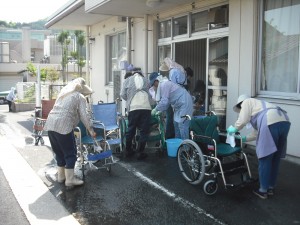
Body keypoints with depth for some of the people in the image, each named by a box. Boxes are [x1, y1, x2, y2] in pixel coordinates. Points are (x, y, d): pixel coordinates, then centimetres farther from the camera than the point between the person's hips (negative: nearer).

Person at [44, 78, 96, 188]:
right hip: (63, 125, -7)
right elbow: (84, 116, -2)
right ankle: (70, 179, 4)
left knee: (59, 152, 19)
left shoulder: (63, 94, 25)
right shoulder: (80, 97, 5)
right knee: (70, 153, 3)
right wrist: (91, 130, 3)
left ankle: (61, 176, 28)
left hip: (50, 124, 7)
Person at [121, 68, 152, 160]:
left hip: (133, 108, 1)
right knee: (144, 131, 6)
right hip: (146, 107, 0)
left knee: (131, 130, 14)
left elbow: (123, 95, 9)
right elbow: (150, 95, 13)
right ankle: (140, 153, 8)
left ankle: (128, 151, 26)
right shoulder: (146, 80, 18)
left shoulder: (128, 80, 15)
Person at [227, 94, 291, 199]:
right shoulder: (258, 105, 40)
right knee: (275, 159, 18)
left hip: (271, 123, -9)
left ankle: (263, 190, 12)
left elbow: (243, 120, 4)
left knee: (265, 159, 4)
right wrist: (244, 138, 48)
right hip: (284, 122, 9)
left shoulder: (247, 102, 18)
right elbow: (257, 132, 39)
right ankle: (271, 188, 30)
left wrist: (234, 128, 21)